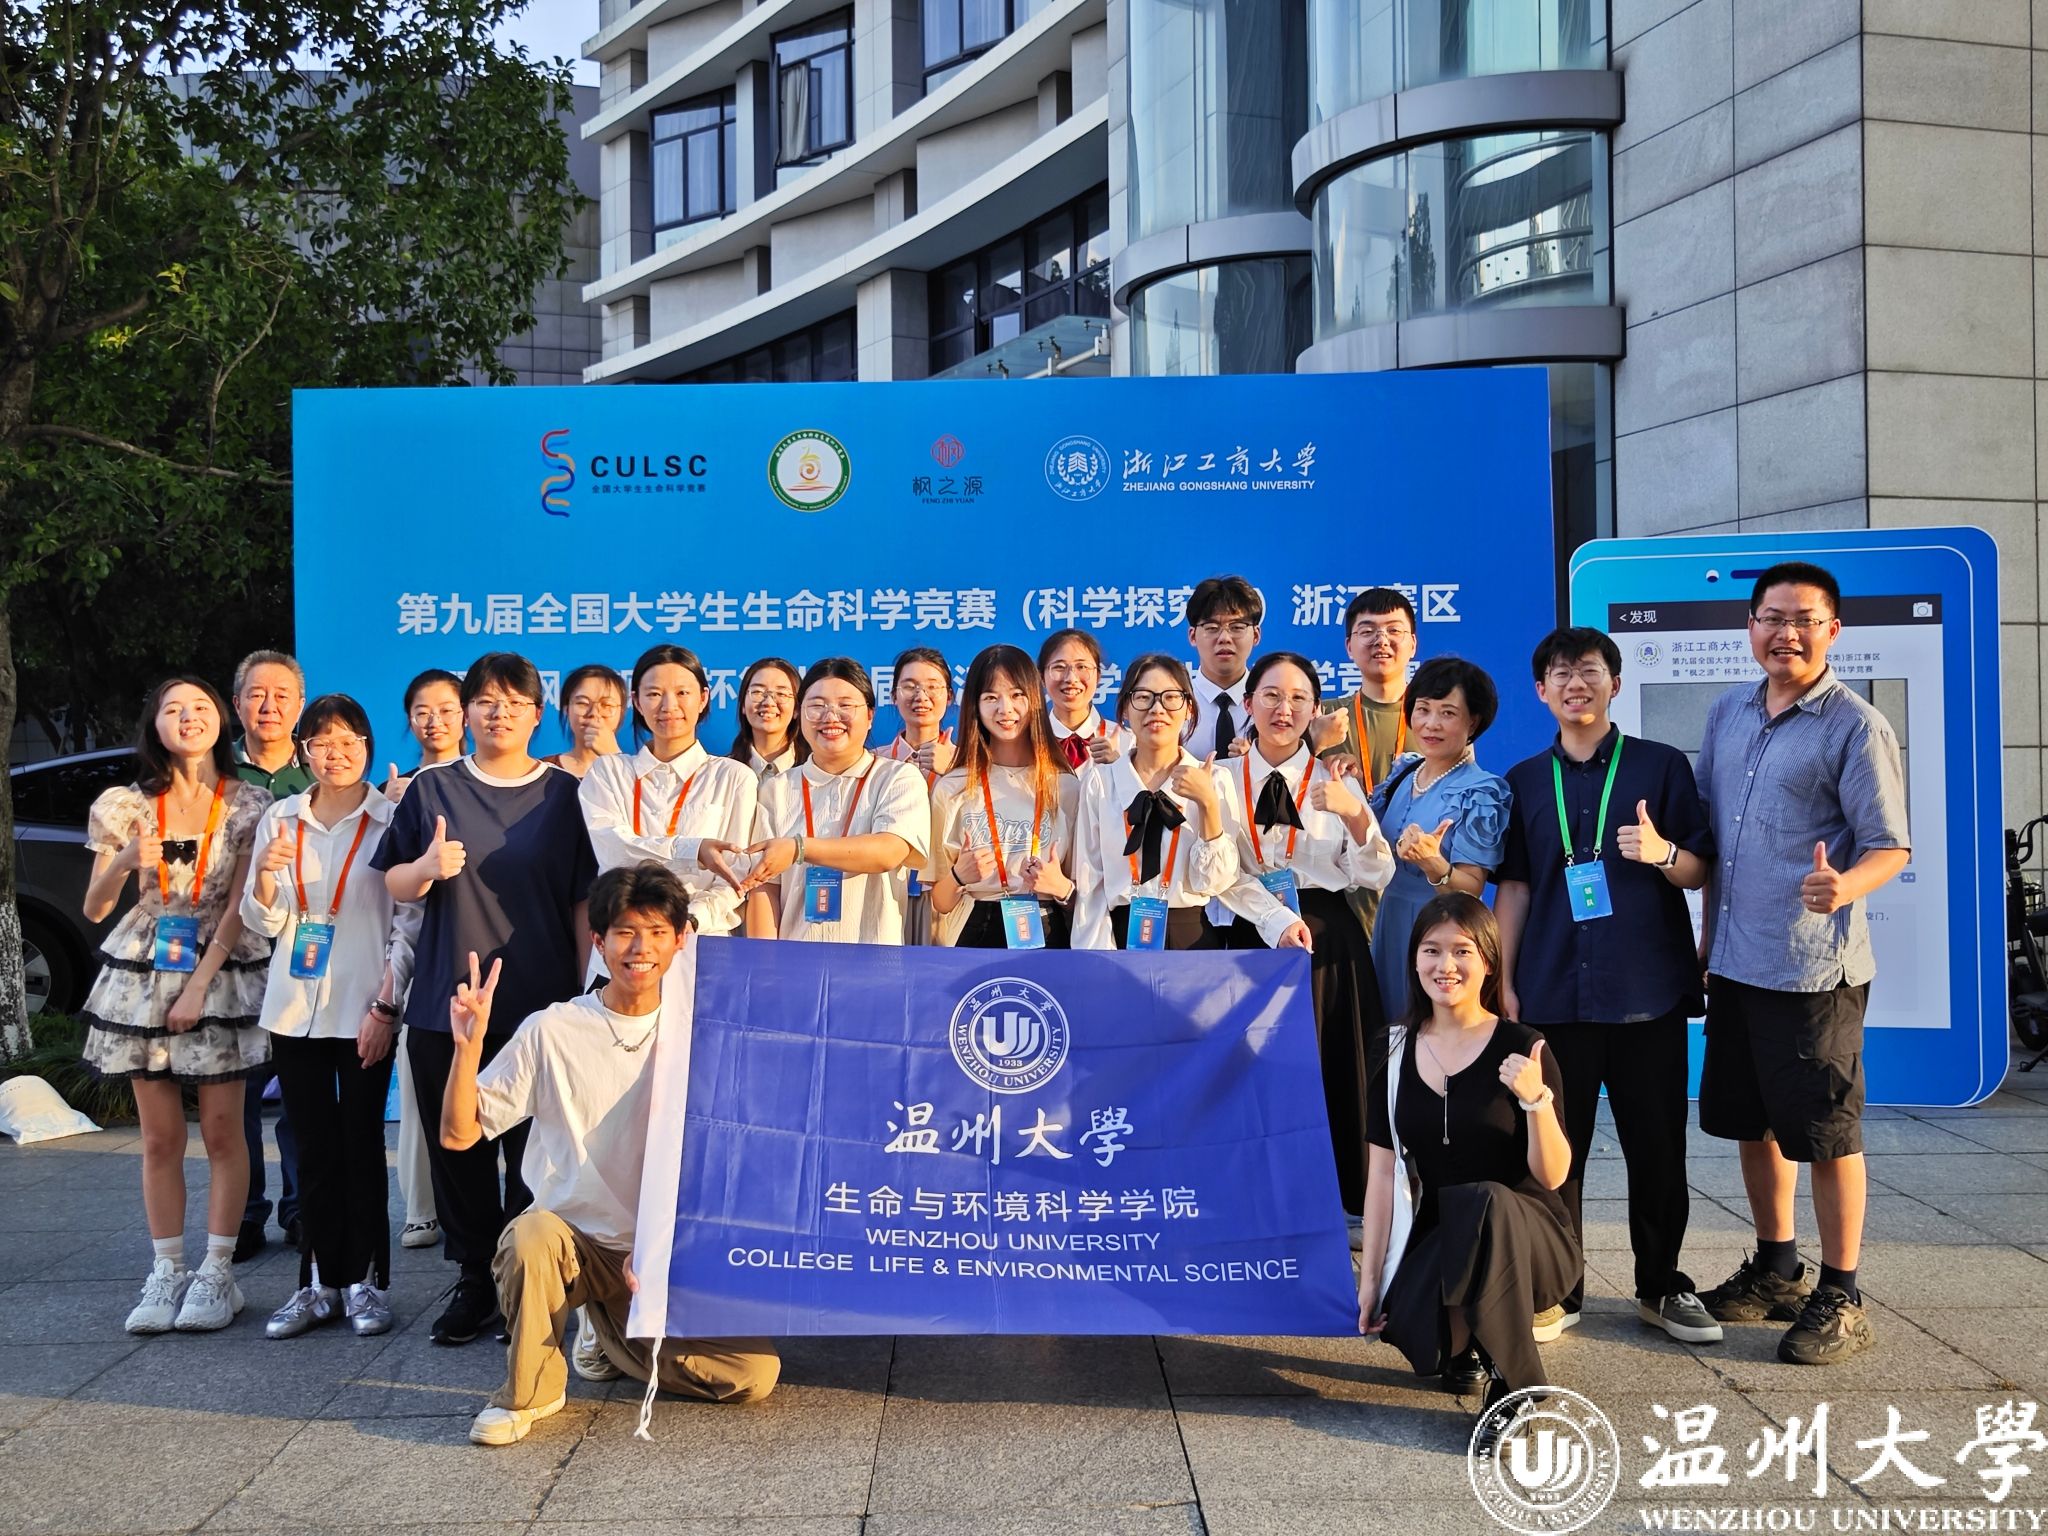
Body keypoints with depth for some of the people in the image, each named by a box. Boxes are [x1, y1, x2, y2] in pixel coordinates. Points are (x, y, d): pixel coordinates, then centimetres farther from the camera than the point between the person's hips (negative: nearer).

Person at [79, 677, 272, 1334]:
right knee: (160, 1138, 6)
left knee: (221, 1131, -1)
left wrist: (199, 986, -12)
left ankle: (216, 1274, 7)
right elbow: (94, 910, 4)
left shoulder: (247, 806, -2)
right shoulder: (128, 807, 3)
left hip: (220, 976, -2)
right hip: (144, 976, 2)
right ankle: (166, 1274, 13)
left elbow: (239, 908, -6)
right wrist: (124, 862, -16)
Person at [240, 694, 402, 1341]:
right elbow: (263, 922, 10)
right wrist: (266, 874, -11)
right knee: (315, 1149, 8)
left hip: (363, 1012, -3)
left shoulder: (391, 821, -3)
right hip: (294, 1009, 3)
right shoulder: (279, 820, 8)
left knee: (361, 1146, 1)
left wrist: (385, 1008, -10)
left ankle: (366, 1283, 11)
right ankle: (319, 1283, 16)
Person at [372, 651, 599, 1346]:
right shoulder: (432, 791, 7)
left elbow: (585, 902, 4)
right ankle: (474, 1281, 19)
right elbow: (392, 886, 10)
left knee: (533, 1153, 1)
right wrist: (426, 867, -13)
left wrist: (586, 994, 0)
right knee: (457, 1150, 6)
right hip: (445, 1004, 2)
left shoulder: (565, 794, 4)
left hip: (541, 1006, -1)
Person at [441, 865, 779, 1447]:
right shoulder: (551, 1031, -5)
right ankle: (529, 1391, -8)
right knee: (530, 1236, -37)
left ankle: (613, 1337, 15)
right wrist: (468, 1044, -21)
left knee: (755, 1373, -13)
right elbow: (459, 1134, -6)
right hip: (572, 1241, -2)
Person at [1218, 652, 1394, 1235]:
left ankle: (1350, 1204, 16)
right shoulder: (1223, 780, 3)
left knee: (1339, 1069, 3)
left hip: (1330, 940, 0)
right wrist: (1278, 920, -19)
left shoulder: (1334, 782, 4)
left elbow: (1376, 876, -3)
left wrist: (1355, 815, -20)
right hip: (1254, 937, 0)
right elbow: (1225, 875, -5)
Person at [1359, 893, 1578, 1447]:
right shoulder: (1395, 1054, 2)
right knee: (1410, 1329, -30)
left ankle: (1514, 1386, -20)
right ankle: (1464, 1349, 9)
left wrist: (1535, 1099, -29)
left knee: (1481, 1200, -38)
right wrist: (1369, 1277, -1)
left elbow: (1553, 1176, -12)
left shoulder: (1521, 1049, -9)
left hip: (1525, 1238, -2)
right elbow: (1383, 1175, 2)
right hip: (1436, 1242, 2)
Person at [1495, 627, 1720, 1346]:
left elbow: (1700, 870, 5)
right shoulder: (1525, 780, 11)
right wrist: (1505, 982, 7)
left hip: (1648, 990, -1)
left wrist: (1661, 853, -17)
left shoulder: (1662, 765, 5)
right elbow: (1514, 885, 13)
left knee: (1657, 1145, 5)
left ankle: (1660, 1285, 21)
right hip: (1554, 991, 1)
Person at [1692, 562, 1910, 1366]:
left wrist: (1846, 886, -32)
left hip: (1814, 967, -7)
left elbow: (1890, 846, -11)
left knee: (1825, 1131, 2)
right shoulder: (1727, 713, 10)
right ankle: (1775, 1270, 33)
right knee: (1752, 1121, 16)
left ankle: (1839, 1298, 16)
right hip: (1734, 961, 7)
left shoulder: (1856, 727, -9)